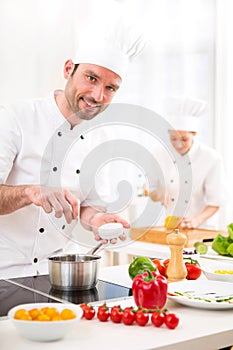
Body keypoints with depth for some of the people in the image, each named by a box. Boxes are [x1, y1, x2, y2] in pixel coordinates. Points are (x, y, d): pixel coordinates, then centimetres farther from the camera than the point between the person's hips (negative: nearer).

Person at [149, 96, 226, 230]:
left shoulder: (212, 158, -6)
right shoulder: (162, 156, 2)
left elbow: (215, 201, -5)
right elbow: (152, 194, 9)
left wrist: (196, 220, -19)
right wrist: (159, 194, -12)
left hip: (202, 229, -2)